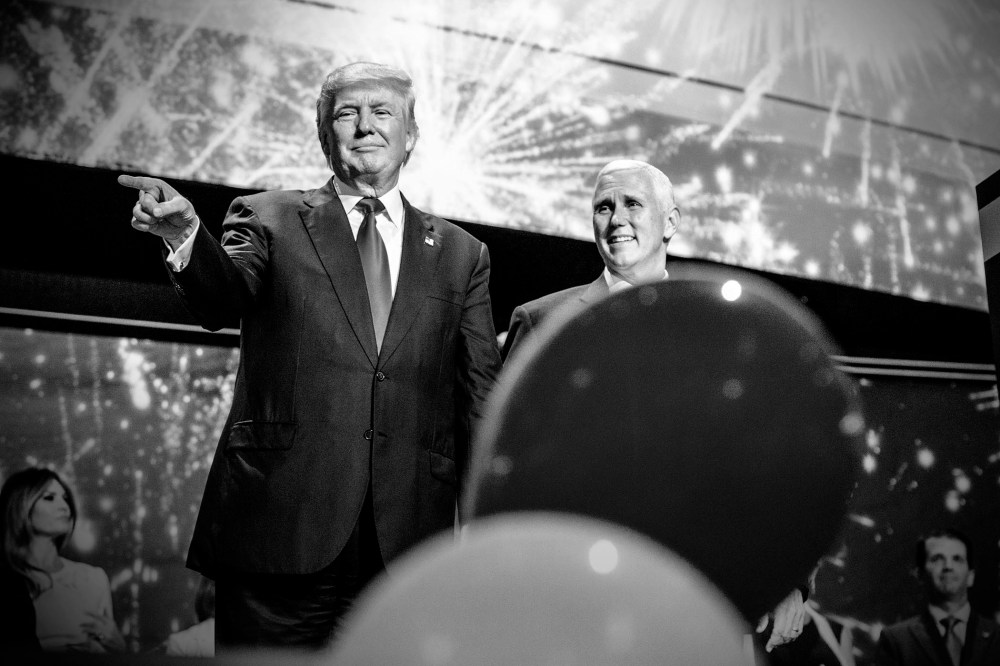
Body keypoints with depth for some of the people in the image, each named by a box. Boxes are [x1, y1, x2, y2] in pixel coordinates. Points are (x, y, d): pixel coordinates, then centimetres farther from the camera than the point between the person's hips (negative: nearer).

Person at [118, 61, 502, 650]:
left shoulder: (461, 253, 14)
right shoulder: (270, 219, 9)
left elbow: (481, 396, 10)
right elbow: (224, 300, -10)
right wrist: (188, 237, -31)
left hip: (405, 537, 2)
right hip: (279, 529, -1)